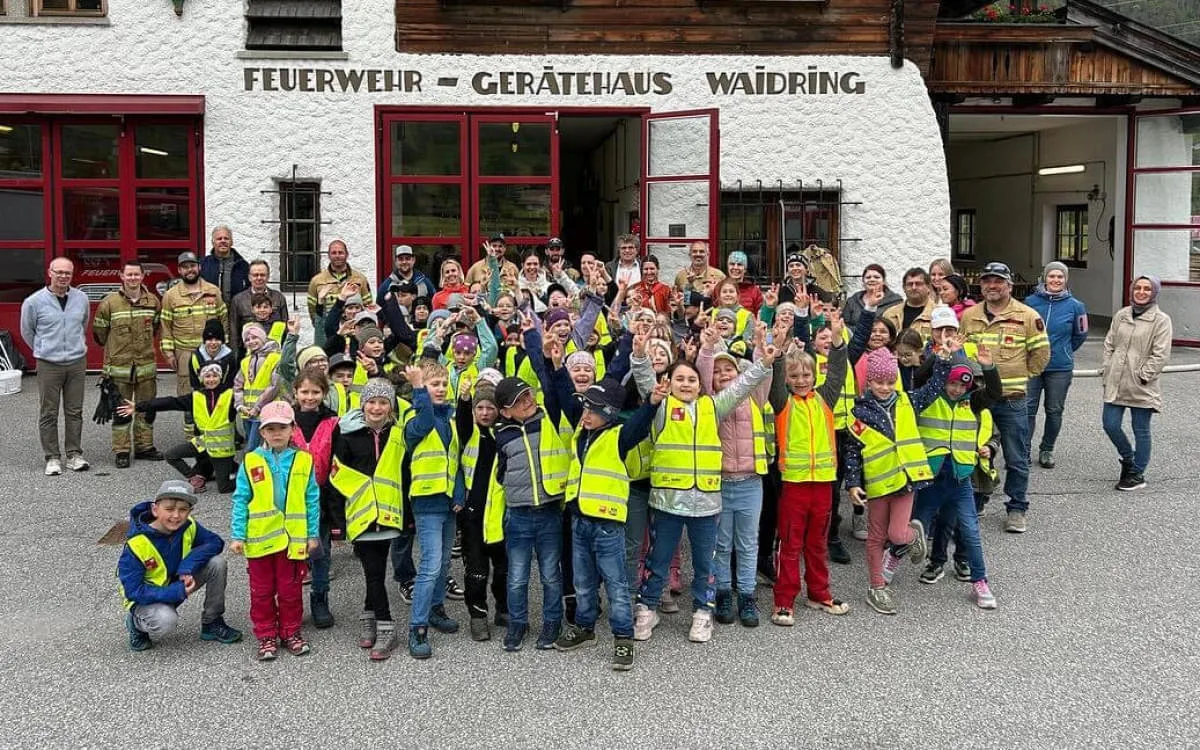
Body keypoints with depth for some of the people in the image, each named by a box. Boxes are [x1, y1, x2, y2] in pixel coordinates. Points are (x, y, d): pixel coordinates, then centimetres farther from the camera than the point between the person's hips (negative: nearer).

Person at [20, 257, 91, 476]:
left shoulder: (81, 299, 2)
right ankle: (52, 458, 10)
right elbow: (27, 332, 7)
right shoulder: (34, 301, -6)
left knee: (75, 411, 8)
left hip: (77, 363, 3)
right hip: (49, 365, -2)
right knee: (48, 414, 3)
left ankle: (74, 454, 16)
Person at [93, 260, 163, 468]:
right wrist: (114, 349, 12)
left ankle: (144, 447, 21)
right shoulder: (109, 303, -7)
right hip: (119, 365, -3)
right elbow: (99, 331, 2)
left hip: (146, 365, 3)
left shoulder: (152, 301, 4)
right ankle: (121, 451, 7)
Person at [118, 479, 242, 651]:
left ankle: (212, 624, 0)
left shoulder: (188, 526, -13)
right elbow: (134, 591, -25)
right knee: (165, 621, -38)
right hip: (148, 598, -5)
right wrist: (177, 592, -34)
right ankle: (136, 623, 0)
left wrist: (188, 566, -28)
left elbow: (215, 542, -11)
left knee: (217, 563, -17)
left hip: (179, 582, 5)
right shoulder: (137, 543, -27)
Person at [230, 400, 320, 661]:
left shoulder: (303, 461, -1)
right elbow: (240, 500, 0)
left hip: (293, 538, 0)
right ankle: (266, 636, 23)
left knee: (291, 589, 10)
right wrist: (237, 536, -3)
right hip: (259, 538, 0)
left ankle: (291, 632, 25)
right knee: (261, 590, 11)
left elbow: (312, 500, 2)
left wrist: (313, 534, 1)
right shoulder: (250, 462, -2)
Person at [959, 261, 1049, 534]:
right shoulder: (969, 316, 6)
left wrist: (1019, 377, 3)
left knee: (1016, 460, 5)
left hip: (1012, 400, -3)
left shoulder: (1028, 316, -4)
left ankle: (1016, 509, 17)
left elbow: (1041, 353, 2)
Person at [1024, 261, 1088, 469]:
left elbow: (1080, 335, 12)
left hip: (1060, 368, 0)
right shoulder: (1031, 302, -3)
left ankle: (1047, 450, 24)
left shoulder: (1075, 306, -2)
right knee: (1027, 408, -3)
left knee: (1054, 411, 10)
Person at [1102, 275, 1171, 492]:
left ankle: (1137, 474, 17)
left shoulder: (1161, 320, -6)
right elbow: (1109, 344, 14)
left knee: (1141, 431, 5)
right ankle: (1128, 459, 29)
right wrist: (1107, 369, 4)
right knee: (1110, 425, 3)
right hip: (1116, 384, 5)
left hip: (1141, 387, -5)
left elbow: (1160, 354, -11)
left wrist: (1143, 375, -14)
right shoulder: (1121, 315, 10)